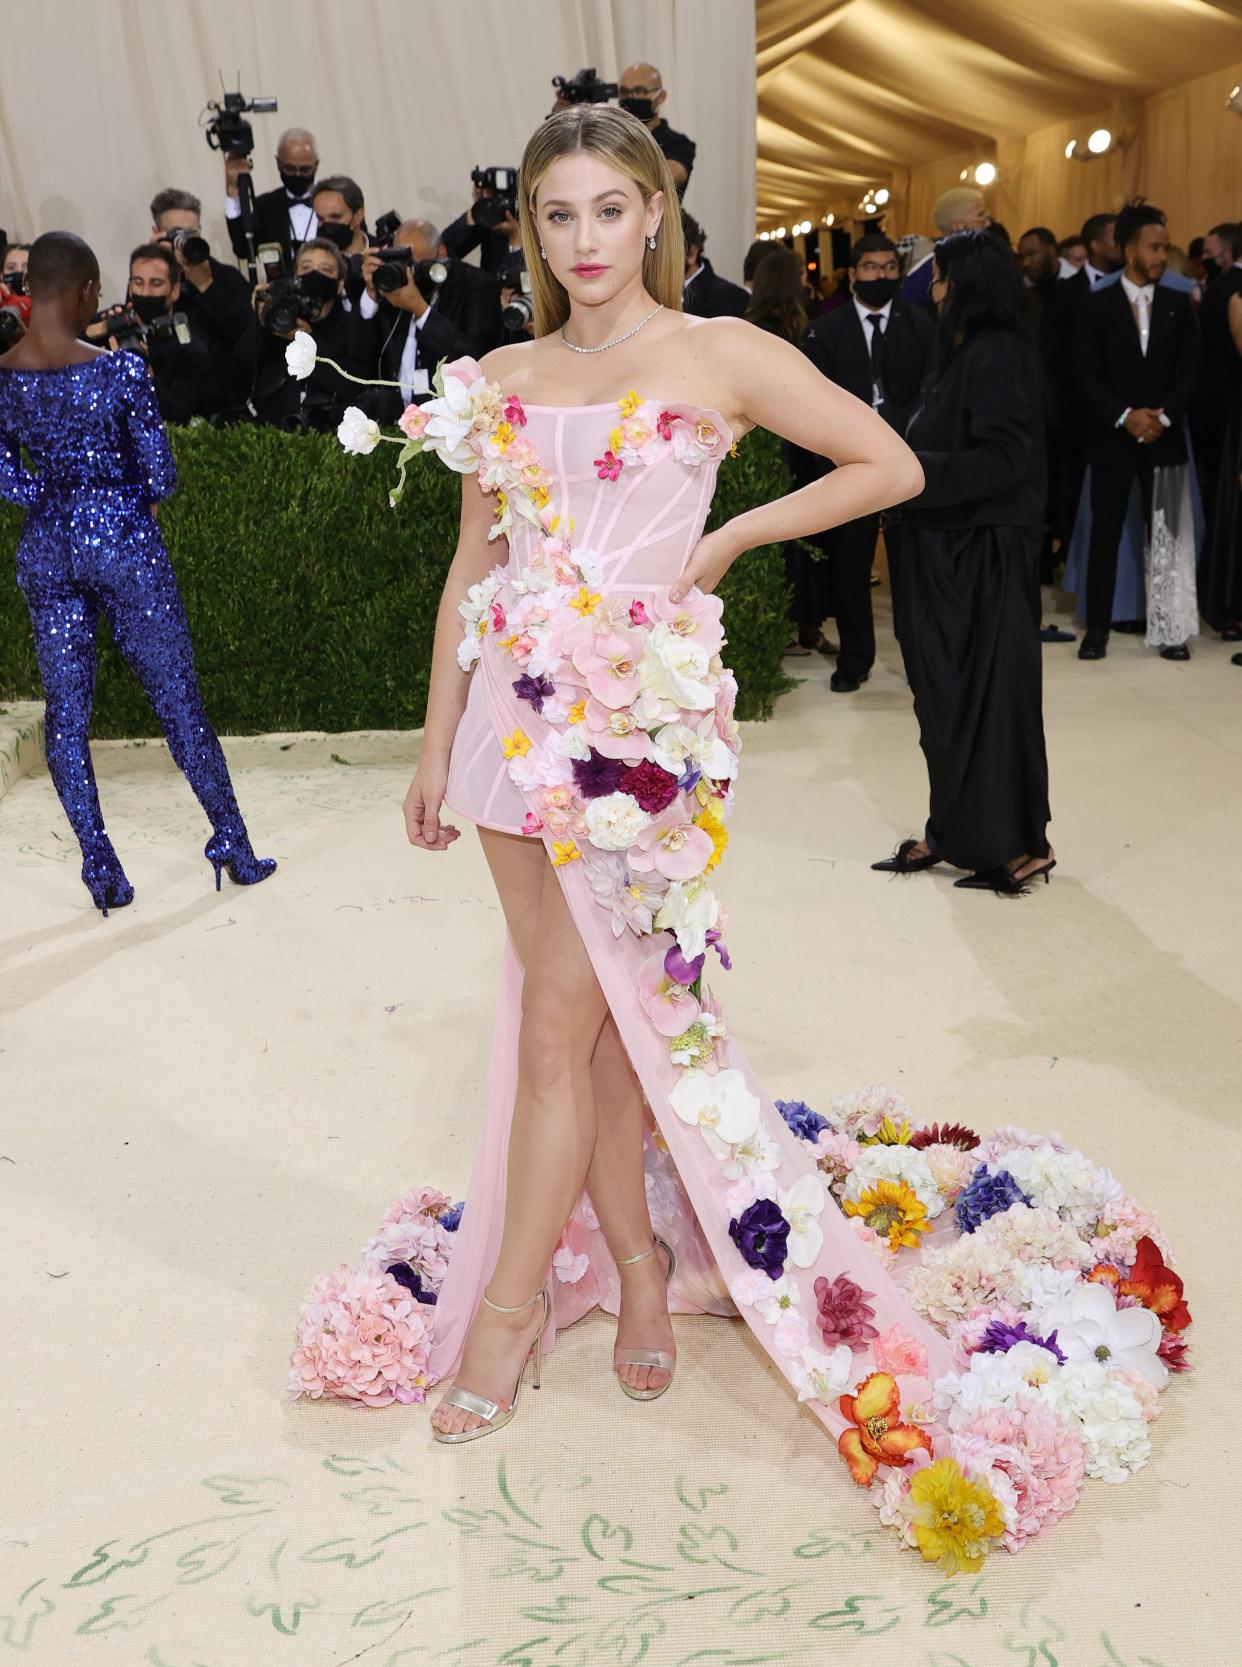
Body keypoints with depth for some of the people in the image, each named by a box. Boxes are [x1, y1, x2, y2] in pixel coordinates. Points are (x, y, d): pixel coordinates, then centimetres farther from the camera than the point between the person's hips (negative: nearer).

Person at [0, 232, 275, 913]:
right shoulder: (119, 368, -14)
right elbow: (160, 474, -10)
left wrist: (61, 500, 12)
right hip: (122, 540, -3)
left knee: (65, 710, 10)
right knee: (178, 699, 8)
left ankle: (100, 867, 12)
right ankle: (233, 845, 18)